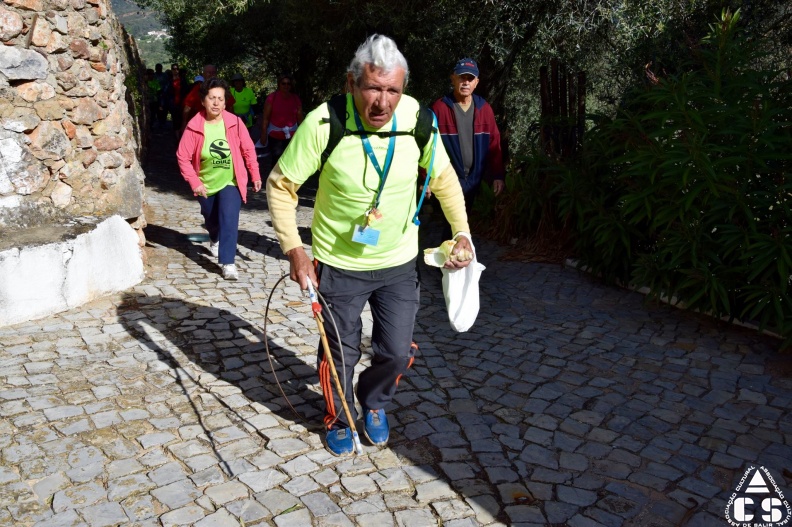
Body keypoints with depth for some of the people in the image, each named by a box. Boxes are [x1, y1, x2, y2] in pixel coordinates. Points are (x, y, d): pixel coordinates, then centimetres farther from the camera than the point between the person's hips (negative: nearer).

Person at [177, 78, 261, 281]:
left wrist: (255, 175, -3)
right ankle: (215, 240, 57)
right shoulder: (194, 126, -16)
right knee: (211, 220, 23)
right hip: (206, 185, 2)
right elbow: (183, 157, -11)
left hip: (231, 183, -2)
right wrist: (194, 182, -17)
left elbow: (248, 150, -4)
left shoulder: (234, 123, -14)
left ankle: (228, 263, -15)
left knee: (229, 221, -18)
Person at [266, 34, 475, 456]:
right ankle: (338, 418, 44)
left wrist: (462, 233, -2)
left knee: (396, 353, 12)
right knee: (340, 354, 14)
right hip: (339, 265, -2)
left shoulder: (417, 118, -15)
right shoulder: (324, 122, -23)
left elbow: (444, 177, 3)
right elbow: (280, 185, -12)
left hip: (400, 264, 2)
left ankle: (374, 403, 46)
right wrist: (294, 250, -17)